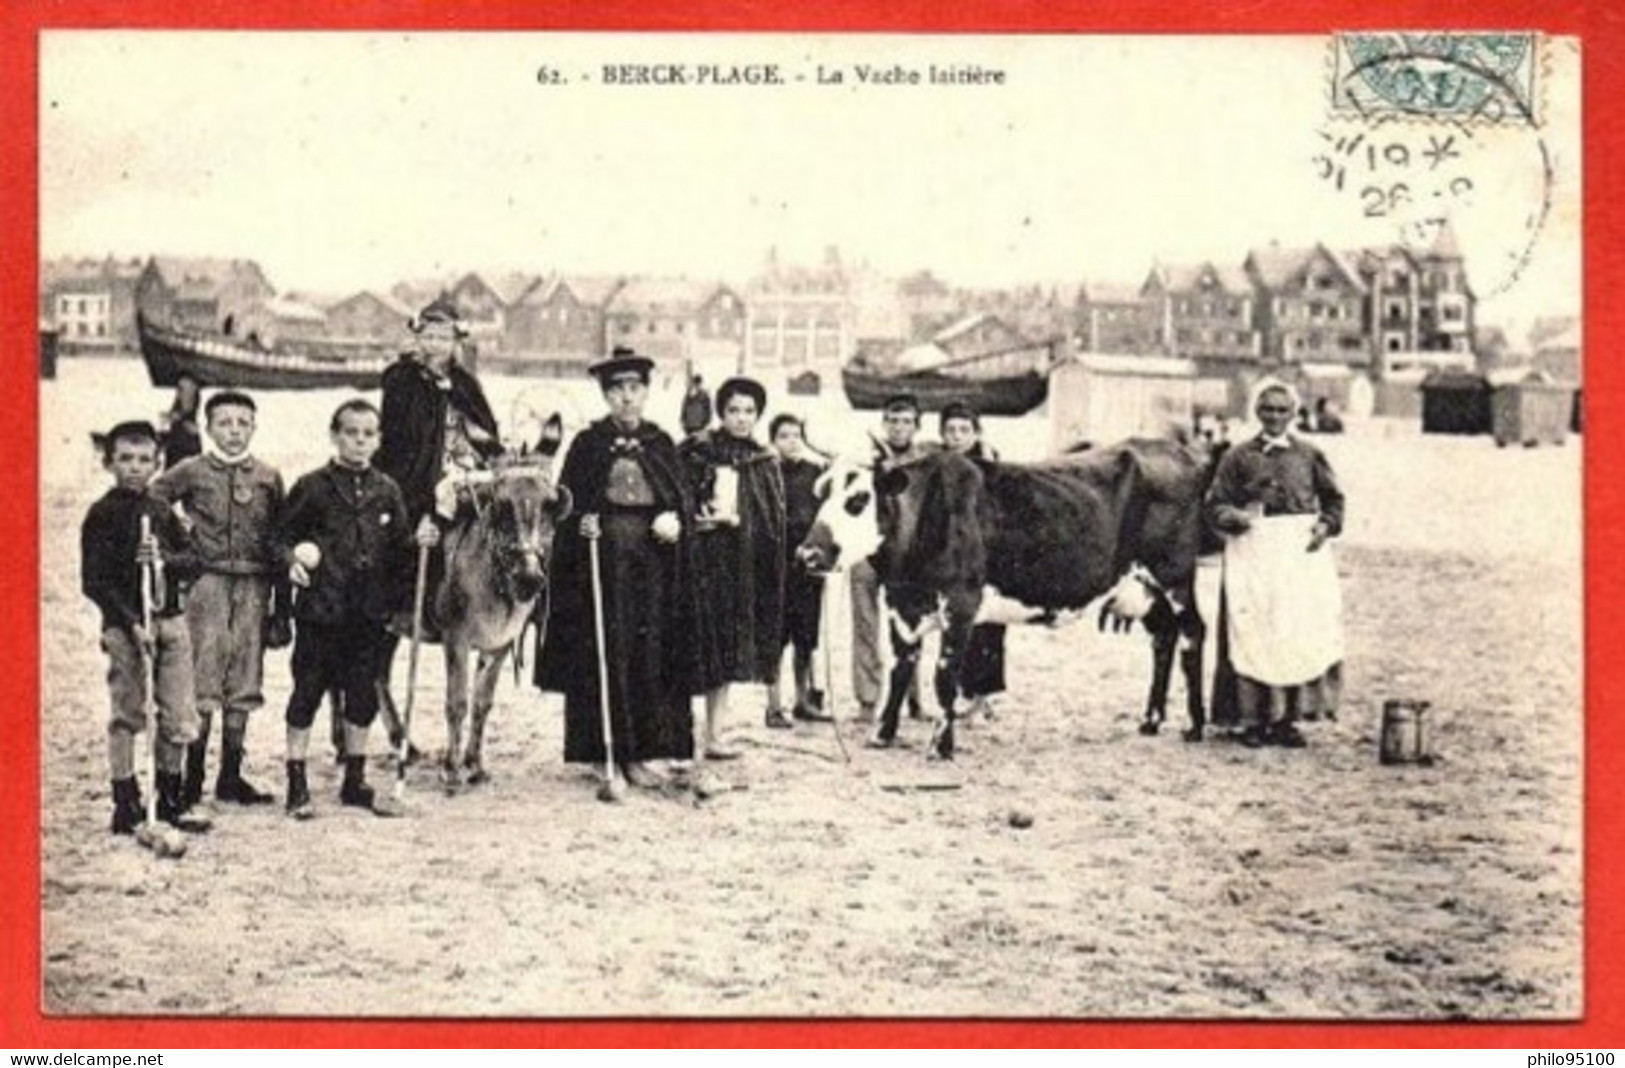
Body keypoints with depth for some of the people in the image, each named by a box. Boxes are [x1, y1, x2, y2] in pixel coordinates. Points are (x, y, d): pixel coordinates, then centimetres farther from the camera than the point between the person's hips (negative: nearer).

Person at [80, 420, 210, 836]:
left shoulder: (162, 512, 11)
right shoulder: (102, 516, -4)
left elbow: (193, 562, 7)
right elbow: (94, 582, -9)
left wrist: (164, 558, -14)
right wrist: (132, 624, -15)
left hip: (171, 619, 5)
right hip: (124, 624, -5)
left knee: (179, 716, 6)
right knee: (126, 716, 0)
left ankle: (171, 801, 18)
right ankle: (126, 806, 7)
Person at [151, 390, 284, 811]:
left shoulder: (268, 477, 9)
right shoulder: (191, 472, 2)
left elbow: (279, 538, 10)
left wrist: (283, 602, 8)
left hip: (254, 586, 3)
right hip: (208, 582, -3)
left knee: (243, 684, 6)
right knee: (202, 683, -5)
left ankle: (231, 776, 14)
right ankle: (192, 777, 1)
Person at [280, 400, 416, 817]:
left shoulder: (387, 491, 8)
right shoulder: (313, 487, -2)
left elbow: (398, 552, 13)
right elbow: (282, 537, 2)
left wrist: (417, 544, -7)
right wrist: (292, 560, -17)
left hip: (369, 611, 4)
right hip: (319, 608, -4)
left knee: (362, 696, 11)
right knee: (307, 692, 1)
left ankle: (355, 782, 23)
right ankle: (297, 786, 10)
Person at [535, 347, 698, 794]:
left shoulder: (661, 444, 11)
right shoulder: (589, 444, 2)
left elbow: (685, 500, 11)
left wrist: (675, 520, -9)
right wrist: (582, 523, -19)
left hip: (653, 562, 3)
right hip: (603, 561, -3)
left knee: (651, 654, 2)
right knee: (608, 655, -5)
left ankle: (641, 750, 9)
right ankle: (607, 751, 1)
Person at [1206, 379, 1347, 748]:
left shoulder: (1309, 455, 10)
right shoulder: (1239, 456, 5)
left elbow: (1333, 499, 17)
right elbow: (1215, 505, 4)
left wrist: (1326, 525, -1)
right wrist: (1234, 517, -16)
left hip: (1301, 552, 2)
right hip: (1253, 553, -1)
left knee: (1300, 632, -2)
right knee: (1254, 634, -4)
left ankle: (1287, 718, 7)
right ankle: (1254, 718, 4)